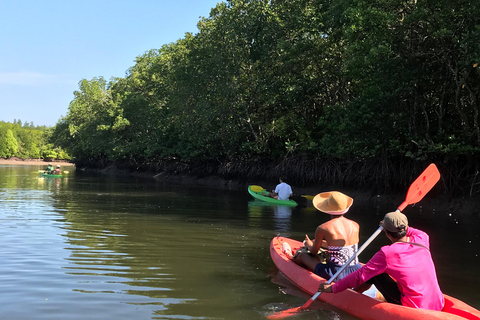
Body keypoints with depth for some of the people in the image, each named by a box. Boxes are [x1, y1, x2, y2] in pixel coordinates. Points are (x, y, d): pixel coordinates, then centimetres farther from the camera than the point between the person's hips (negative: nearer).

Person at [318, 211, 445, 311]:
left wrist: (333, 288, 2)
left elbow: (360, 275, -9)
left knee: (373, 273, 3)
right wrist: (401, 227, 35)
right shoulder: (422, 240, 0)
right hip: (438, 306, 6)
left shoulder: (387, 253, -16)